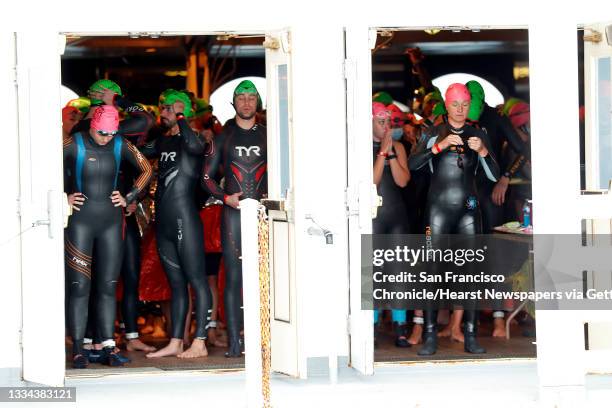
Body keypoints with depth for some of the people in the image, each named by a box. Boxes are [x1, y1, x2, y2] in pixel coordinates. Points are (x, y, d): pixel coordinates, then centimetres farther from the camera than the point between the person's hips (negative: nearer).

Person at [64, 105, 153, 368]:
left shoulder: (120, 146, 3)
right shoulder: (74, 144, -6)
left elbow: (147, 170, 16)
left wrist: (129, 198, 8)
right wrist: (62, 198, -4)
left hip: (111, 220, 3)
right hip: (80, 220, -3)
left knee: (108, 286, 3)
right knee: (79, 286, -5)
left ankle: (108, 348, 6)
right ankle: (78, 350, -2)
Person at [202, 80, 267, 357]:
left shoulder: (268, 136, 12)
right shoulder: (223, 137, 12)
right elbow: (207, 176, 11)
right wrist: (225, 198, -4)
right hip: (233, 211, 0)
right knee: (233, 277, -4)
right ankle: (234, 341, -2)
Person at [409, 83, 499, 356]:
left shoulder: (478, 136, 11)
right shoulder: (434, 134, 7)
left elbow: (494, 176, 6)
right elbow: (413, 164, -8)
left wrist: (483, 151, -11)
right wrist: (440, 146, -19)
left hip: (468, 210, 2)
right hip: (438, 208, -2)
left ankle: (470, 336, 2)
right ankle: (430, 336, -7)